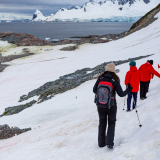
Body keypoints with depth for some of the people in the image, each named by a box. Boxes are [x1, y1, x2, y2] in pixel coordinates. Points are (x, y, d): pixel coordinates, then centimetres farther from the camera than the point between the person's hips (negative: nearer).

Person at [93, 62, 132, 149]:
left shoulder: (100, 79, -7)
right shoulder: (115, 80, -12)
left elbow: (94, 90, 2)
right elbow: (121, 94, -9)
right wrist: (128, 89, 8)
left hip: (100, 105, 2)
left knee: (102, 123, 17)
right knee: (111, 123, 15)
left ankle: (101, 142, 22)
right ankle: (109, 142, 4)